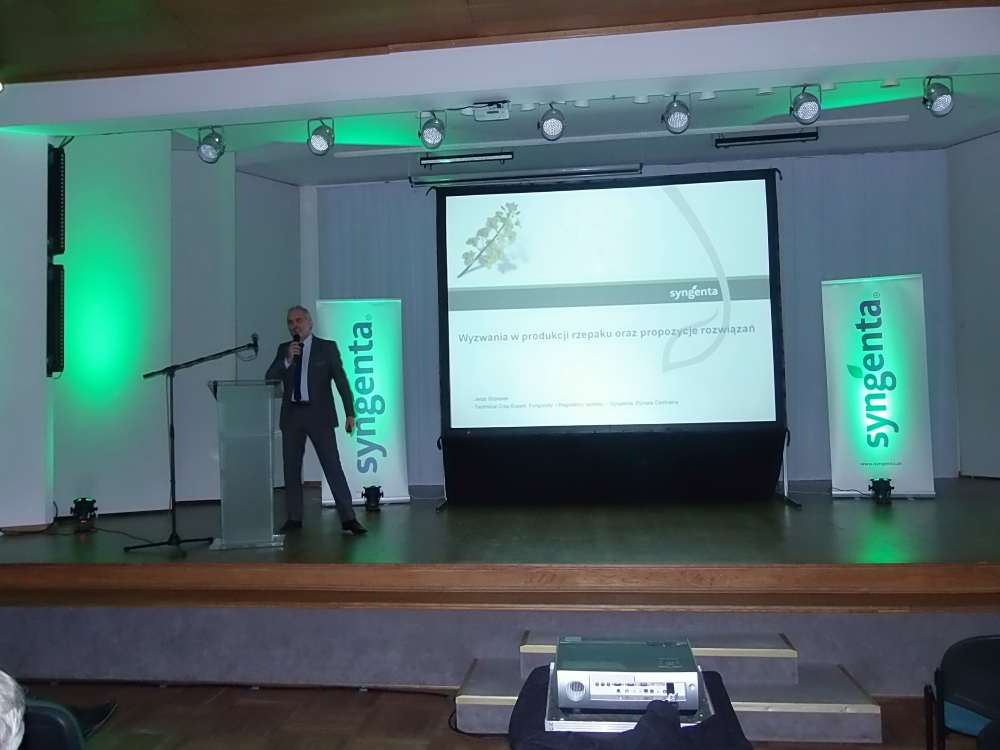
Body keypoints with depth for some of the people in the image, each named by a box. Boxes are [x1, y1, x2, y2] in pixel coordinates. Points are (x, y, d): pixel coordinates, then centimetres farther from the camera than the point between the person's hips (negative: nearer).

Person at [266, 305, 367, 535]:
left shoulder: (328, 347, 2)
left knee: (333, 466, -7)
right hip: (292, 415, 4)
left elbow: (342, 381, -1)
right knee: (291, 468, 8)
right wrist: (287, 359, -14)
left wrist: (350, 413, -7)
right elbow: (270, 378, 2)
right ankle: (294, 518, 19)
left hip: (319, 415, -4)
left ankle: (348, 518, -5)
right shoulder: (283, 349, 11)